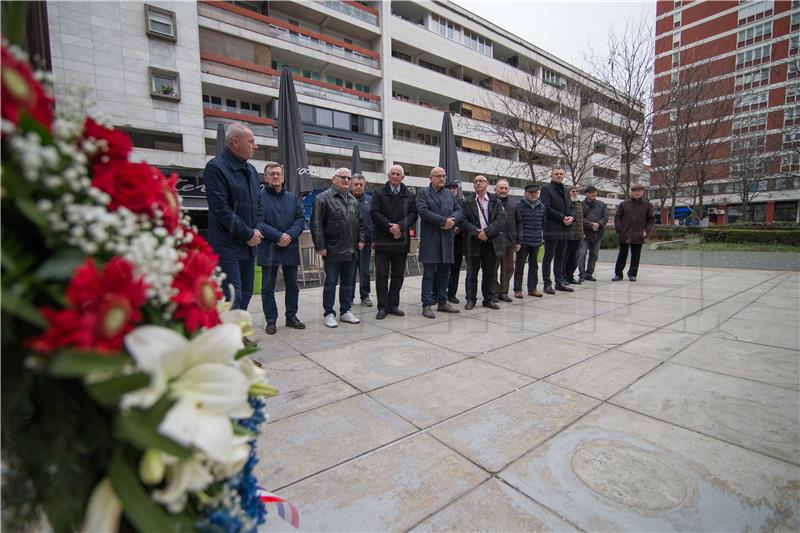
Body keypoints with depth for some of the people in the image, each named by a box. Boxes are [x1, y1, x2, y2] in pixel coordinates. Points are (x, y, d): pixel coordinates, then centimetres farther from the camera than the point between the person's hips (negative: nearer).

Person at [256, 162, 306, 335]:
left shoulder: (292, 197, 11)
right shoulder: (259, 197, -2)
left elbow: (301, 219, 3)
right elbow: (258, 222, -11)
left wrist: (289, 235, -13)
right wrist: (278, 236, -19)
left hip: (291, 248, 4)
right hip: (268, 249, -4)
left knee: (292, 286, 12)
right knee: (268, 288, 3)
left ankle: (291, 317, 25)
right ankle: (271, 321, 15)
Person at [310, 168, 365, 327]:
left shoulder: (353, 200, 16)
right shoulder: (323, 198, -5)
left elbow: (360, 222, 22)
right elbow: (316, 224, -11)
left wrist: (360, 240, 11)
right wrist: (320, 246, -15)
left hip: (351, 251, 6)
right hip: (333, 250, -6)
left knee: (348, 282, 12)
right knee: (331, 283, 3)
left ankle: (345, 311, 23)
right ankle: (329, 314, 14)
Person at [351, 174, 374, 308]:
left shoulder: (369, 200, 9)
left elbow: (374, 220, 8)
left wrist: (374, 239, 2)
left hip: (366, 241, 2)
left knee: (365, 271, 7)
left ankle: (365, 296, 18)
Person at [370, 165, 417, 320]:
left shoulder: (410, 196, 11)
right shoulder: (379, 194, 5)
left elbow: (413, 214, 1)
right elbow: (374, 212, -5)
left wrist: (400, 226, -15)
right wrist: (389, 227, -14)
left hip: (402, 241, 3)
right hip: (383, 240, -2)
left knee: (398, 275, 7)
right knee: (382, 275, -1)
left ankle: (393, 305, 18)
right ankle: (382, 307, 7)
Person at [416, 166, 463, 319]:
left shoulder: (450, 195, 19)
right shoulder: (423, 193, 2)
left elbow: (459, 211, 11)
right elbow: (423, 211, -13)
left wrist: (451, 221, -11)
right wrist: (443, 221, -16)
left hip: (447, 239, 6)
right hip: (430, 239, -5)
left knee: (444, 273, 10)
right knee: (429, 273, -3)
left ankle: (442, 303, 21)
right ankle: (426, 305, 2)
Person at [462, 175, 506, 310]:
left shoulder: (496, 202, 8)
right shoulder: (467, 202, 5)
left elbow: (501, 219, -3)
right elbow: (464, 220, -5)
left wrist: (486, 231, -15)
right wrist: (476, 232, -17)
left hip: (491, 242, 2)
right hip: (473, 243, -1)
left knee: (490, 273, 8)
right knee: (472, 273, 5)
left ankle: (489, 299, 19)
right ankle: (471, 300, 14)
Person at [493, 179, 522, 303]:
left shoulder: (515, 203, 10)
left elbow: (519, 223, 11)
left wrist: (519, 241, 5)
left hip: (509, 241, 4)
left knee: (508, 268, 8)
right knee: (493, 268, 4)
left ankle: (503, 292, 19)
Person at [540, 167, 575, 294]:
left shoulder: (566, 191, 21)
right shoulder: (546, 189, -3)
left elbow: (571, 208, 20)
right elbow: (547, 208, -13)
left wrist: (572, 217, -2)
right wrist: (562, 218, -15)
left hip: (564, 230, 7)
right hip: (552, 229, -7)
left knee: (560, 257, 12)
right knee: (548, 257, -1)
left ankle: (560, 282, 19)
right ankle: (547, 284, 4)